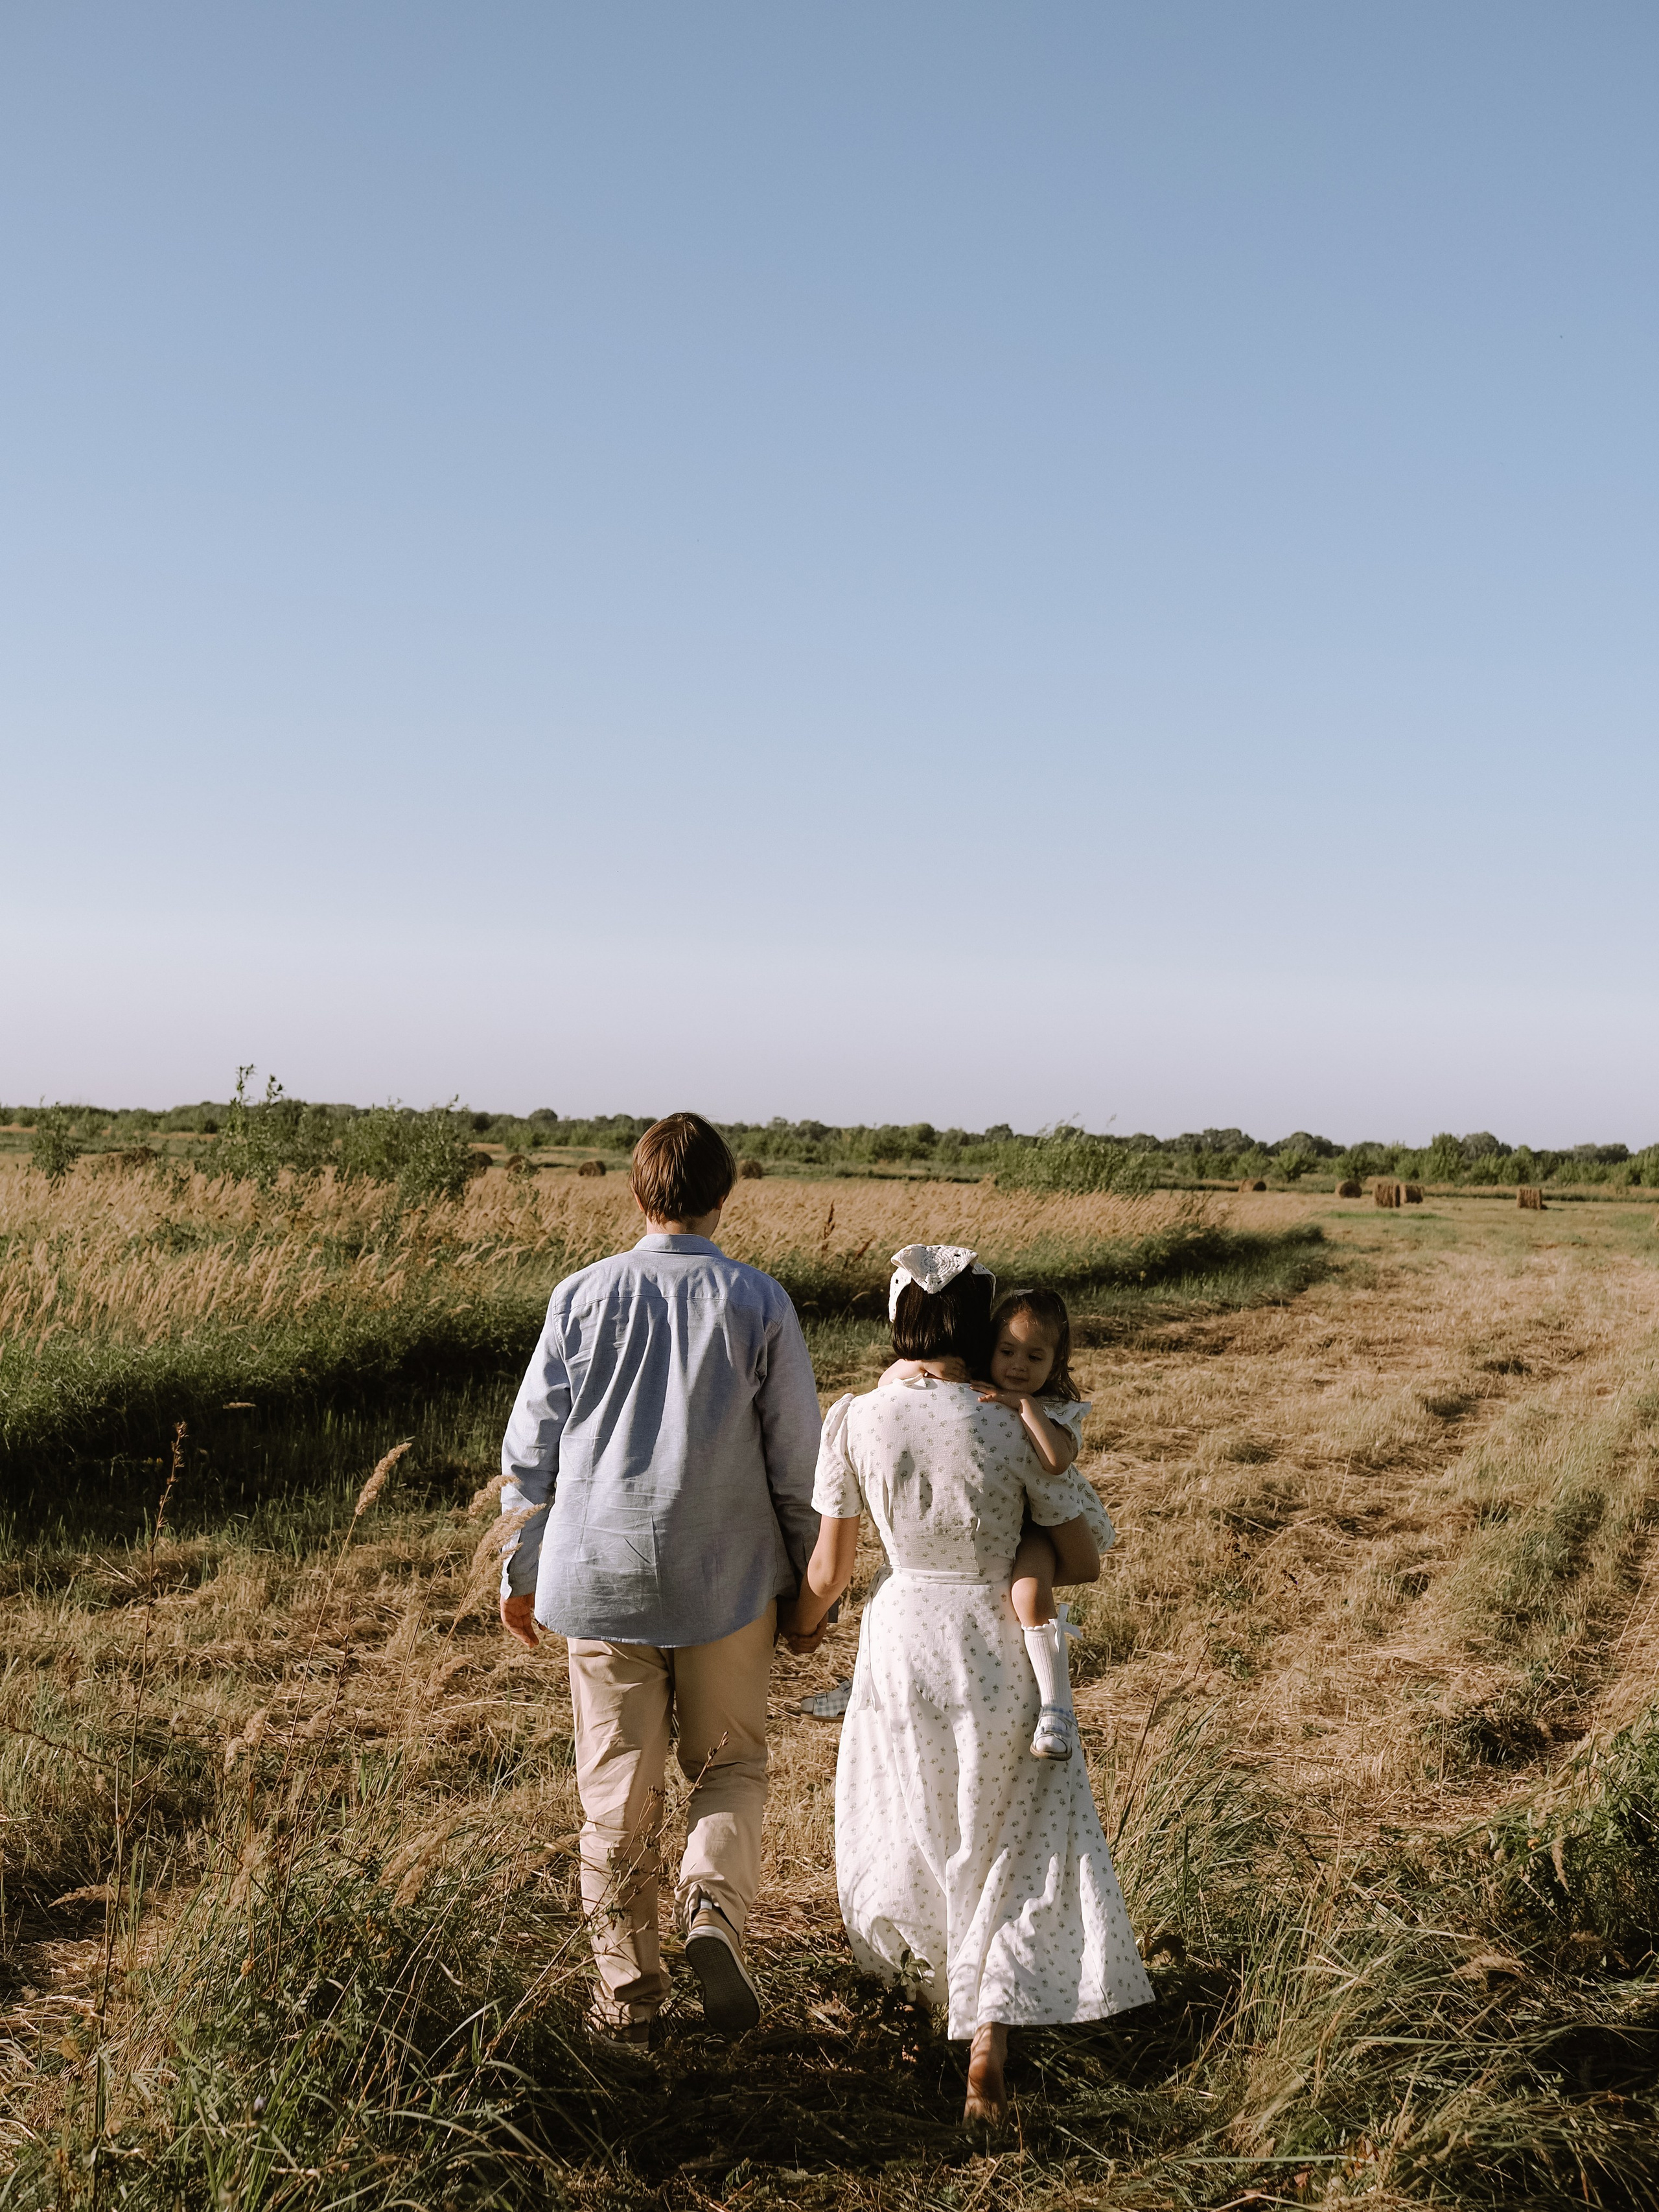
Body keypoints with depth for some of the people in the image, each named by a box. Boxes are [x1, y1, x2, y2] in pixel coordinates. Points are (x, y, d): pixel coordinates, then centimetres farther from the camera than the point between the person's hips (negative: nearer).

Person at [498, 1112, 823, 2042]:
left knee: (619, 1788, 11)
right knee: (730, 1764, 17)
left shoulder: (583, 1295, -2)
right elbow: (798, 1455, -2)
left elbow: (531, 1448, 2)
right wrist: (806, 1577, 10)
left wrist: (523, 1571, 13)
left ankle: (628, 1990, 16)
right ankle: (715, 1907, -8)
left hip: (601, 1573, 1)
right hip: (729, 1579, -1)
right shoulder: (759, 1301, -4)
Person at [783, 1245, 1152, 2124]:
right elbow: (1083, 1562, -10)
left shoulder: (857, 1419, -11)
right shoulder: (1015, 1429, -16)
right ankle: (989, 2048, 3)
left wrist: (802, 1618, 18)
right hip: (994, 1651, -2)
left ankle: (935, 1987, 46)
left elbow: (828, 1570, -3)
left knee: (906, 1832, 27)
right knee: (1020, 1852, 13)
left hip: (898, 1644, 2)